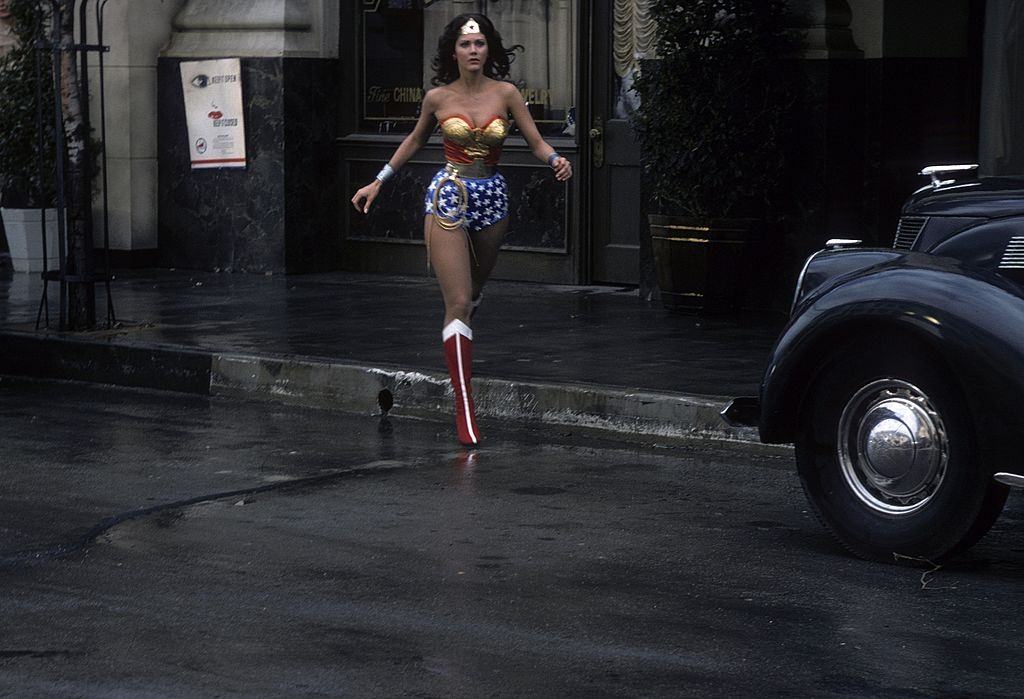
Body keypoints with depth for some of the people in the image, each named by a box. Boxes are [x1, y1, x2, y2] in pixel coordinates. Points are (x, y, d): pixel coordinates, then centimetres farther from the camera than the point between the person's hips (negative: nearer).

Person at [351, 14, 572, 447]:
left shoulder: (505, 94, -3)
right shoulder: (437, 98, -3)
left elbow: (536, 143, -2)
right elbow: (415, 141, 14)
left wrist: (556, 160, -25)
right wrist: (378, 183, 17)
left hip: (492, 199, 3)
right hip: (448, 198, -3)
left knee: (475, 288, 21)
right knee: (459, 301, -11)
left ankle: (458, 346, 55)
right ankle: (464, 407, -13)